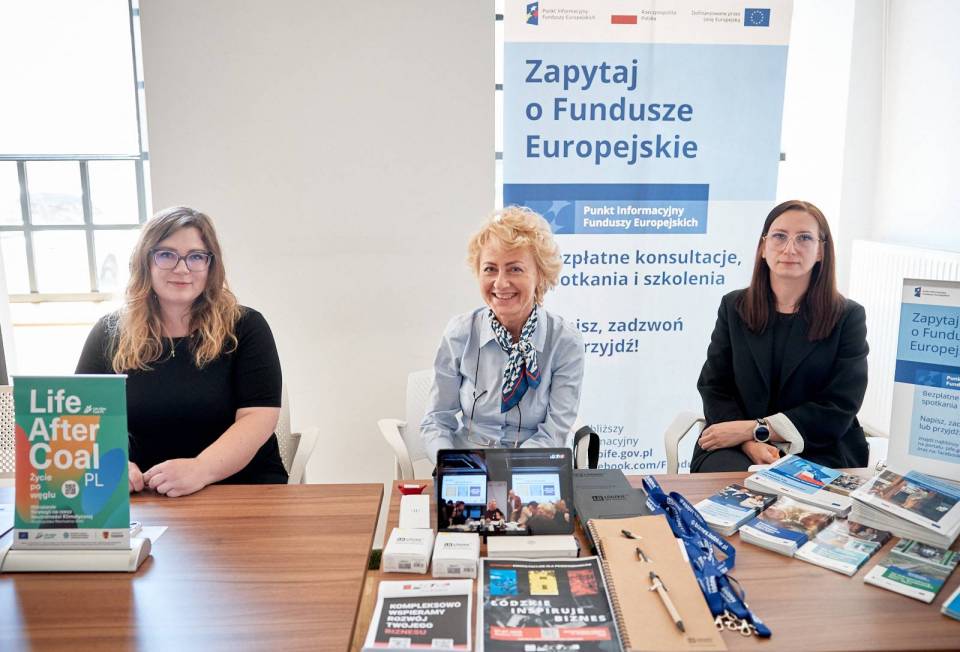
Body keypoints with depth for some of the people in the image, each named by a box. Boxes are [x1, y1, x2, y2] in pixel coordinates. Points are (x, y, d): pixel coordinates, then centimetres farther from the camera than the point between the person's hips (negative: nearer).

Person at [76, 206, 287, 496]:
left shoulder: (245, 327, 0)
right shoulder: (109, 333, 9)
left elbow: (259, 418, -10)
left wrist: (202, 469, -26)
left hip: (242, 484, -1)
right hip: (140, 496, 2)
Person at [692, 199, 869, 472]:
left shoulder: (848, 316, 1)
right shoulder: (733, 306, 8)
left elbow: (838, 410, -5)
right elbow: (714, 387, 4)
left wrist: (753, 429, -14)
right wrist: (750, 444, -16)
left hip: (819, 452, 0)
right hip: (737, 449, 1)